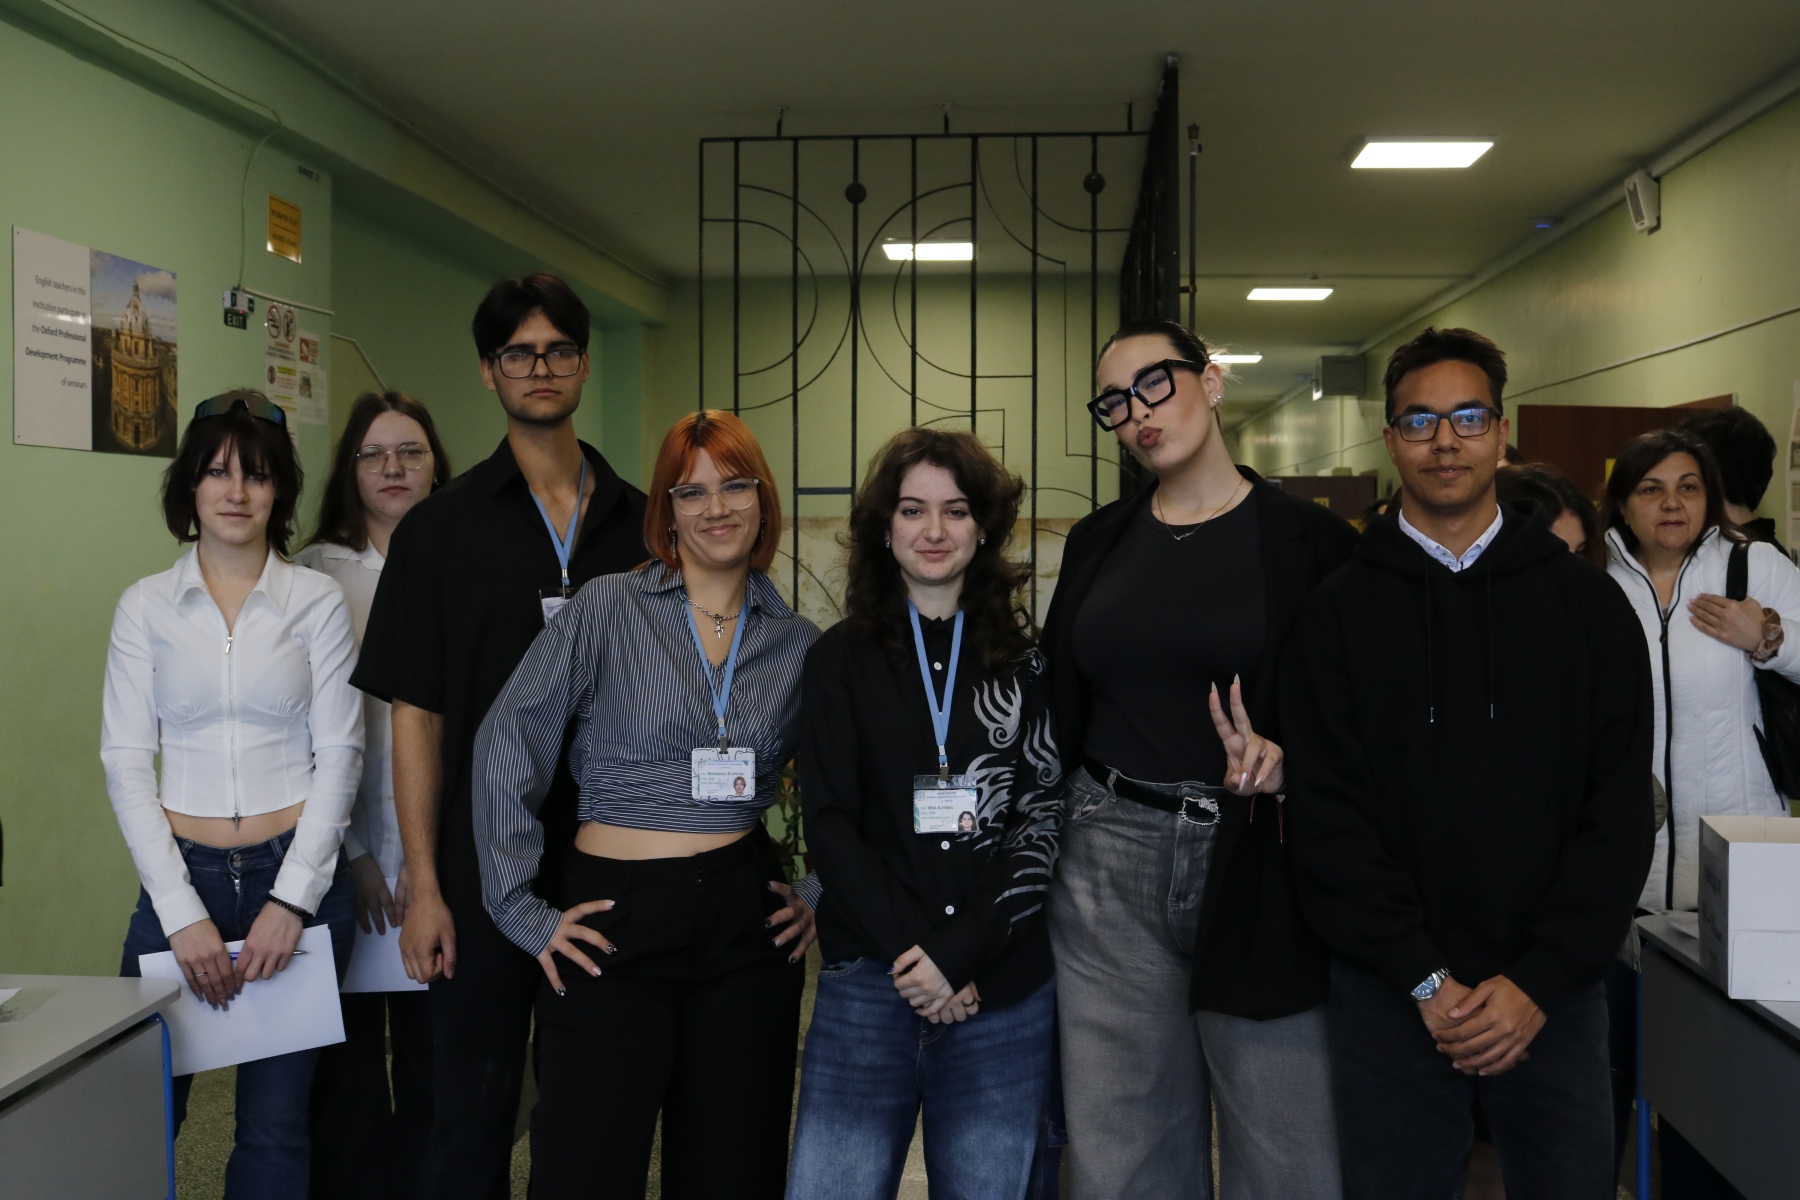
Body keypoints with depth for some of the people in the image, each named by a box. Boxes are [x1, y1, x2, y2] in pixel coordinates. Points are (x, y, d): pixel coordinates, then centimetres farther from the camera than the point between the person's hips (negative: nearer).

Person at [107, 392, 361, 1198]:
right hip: (183, 872, 1)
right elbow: (125, 761, -1)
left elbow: (339, 754, -2)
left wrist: (292, 899, -10)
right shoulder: (146, 605, 3)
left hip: (297, 875, -1)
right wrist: (181, 911, -9)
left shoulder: (318, 600, 0)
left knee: (275, 1123, 6)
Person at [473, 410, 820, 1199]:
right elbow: (506, 746, -4)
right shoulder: (606, 609, -3)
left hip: (747, 922, 3)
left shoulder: (797, 642, 7)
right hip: (615, 920, -3)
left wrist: (820, 891, 9)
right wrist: (522, 910, -5)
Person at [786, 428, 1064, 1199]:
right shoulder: (841, 660, 6)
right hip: (868, 986, 0)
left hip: (1006, 992, 1)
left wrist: (958, 948, -11)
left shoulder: (1028, 663, 7)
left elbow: (1044, 819, 1)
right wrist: (910, 952, -11)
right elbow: (828, 822, 0)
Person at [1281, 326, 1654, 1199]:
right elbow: (1327, 817, -5)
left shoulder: (1586, 602, 3)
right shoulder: (1340, 612, -1)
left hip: (1554, 992, 1)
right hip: (1390, 996, -1)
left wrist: (1539, 980, -9)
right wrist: (1425, 980, -11)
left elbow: (1618, 810, -1)